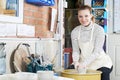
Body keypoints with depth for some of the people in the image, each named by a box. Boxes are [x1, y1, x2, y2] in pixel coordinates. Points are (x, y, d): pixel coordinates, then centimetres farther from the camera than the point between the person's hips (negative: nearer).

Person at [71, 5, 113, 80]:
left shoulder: (99, 29, -15)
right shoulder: (75, 32, -3)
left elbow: (97, 52, -18)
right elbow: (76, 51, 1)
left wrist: (84, 63, -28)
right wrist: (76, 61, -20)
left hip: (100, 62, -3)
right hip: (84, 63, 4)